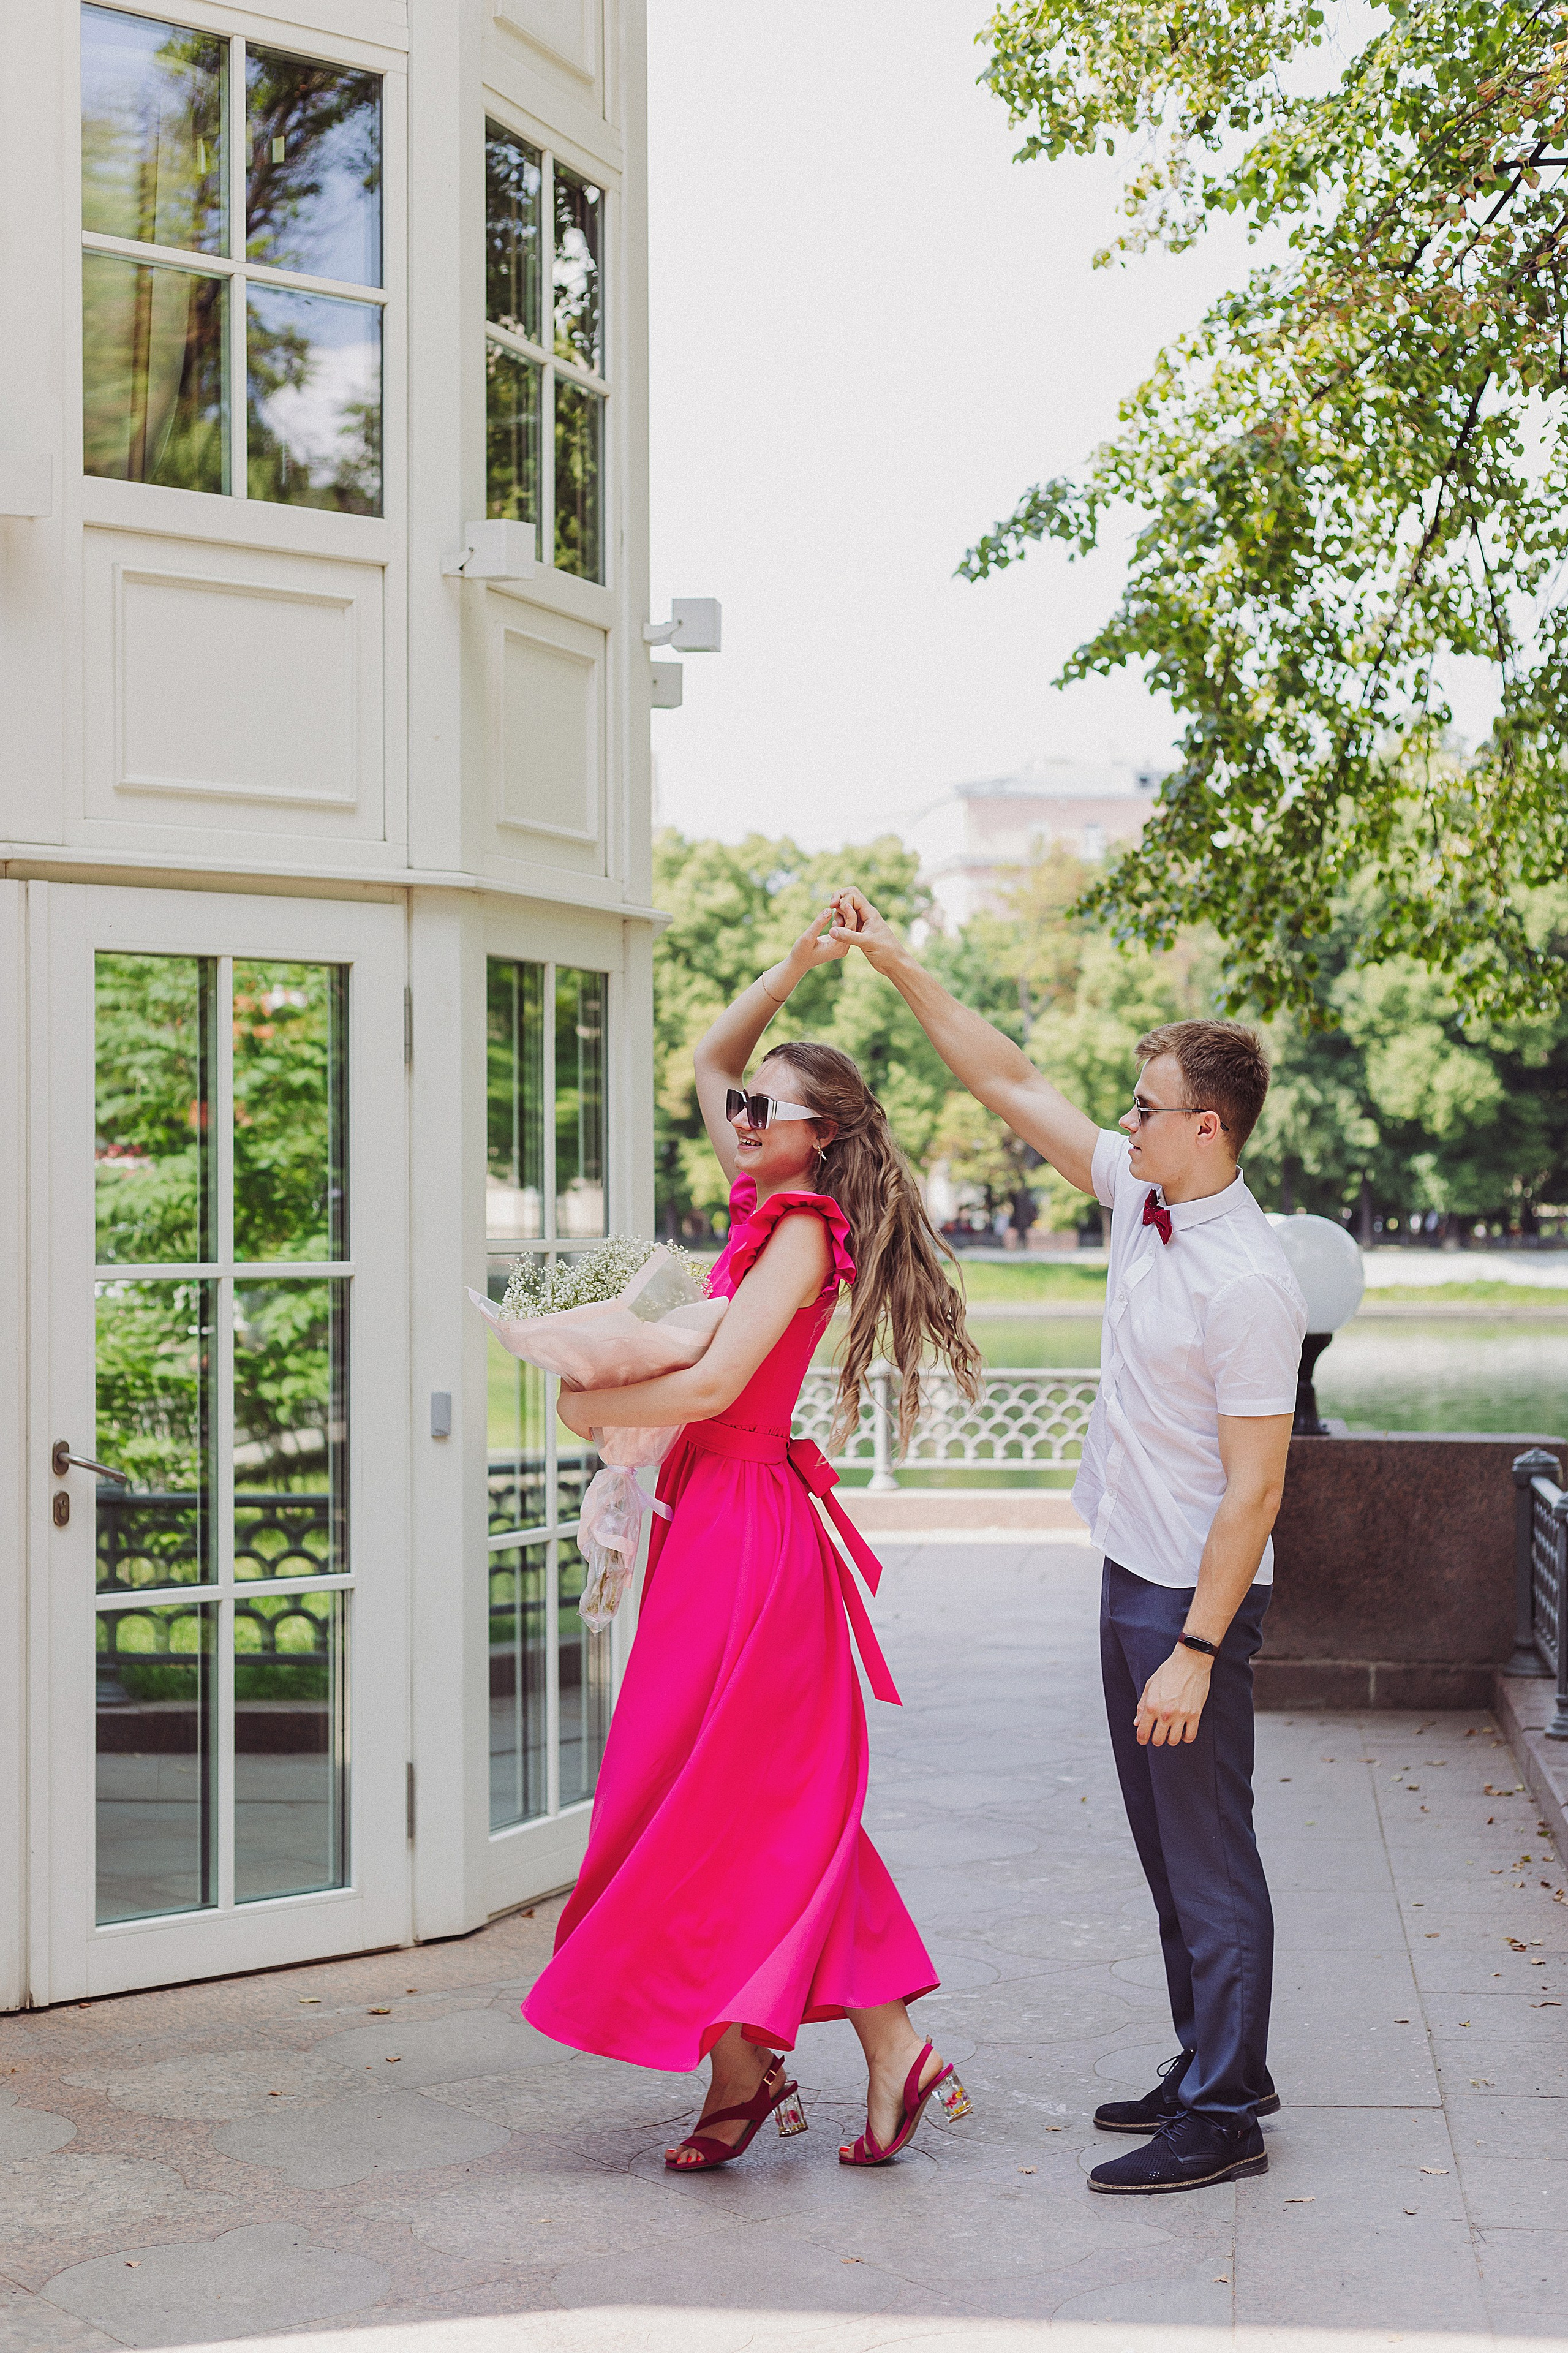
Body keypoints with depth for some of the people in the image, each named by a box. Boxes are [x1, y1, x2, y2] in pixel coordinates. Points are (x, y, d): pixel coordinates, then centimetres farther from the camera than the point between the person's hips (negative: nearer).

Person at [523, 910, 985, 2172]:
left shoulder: (803, 1229, -13)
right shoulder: (768, 1207, 11)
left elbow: (711, 1384, -22)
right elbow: (705, 1064, 23)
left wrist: (593, 1405, -7)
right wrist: (790, 972, 13)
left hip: (747, 1536, -9)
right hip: (717, 1524, 9)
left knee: (711, 1806, -1)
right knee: (791, 1808, 11)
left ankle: (742, 2063, 9)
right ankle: (893, 2051, 16)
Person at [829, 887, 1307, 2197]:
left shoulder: (1248, 1285, -23)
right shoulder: (1140, 1200, 3)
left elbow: (1254, 1488, -23)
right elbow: (1013, 1086, 11)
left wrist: (1195, 1651, -23)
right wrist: (903, 969, 7)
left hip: (1196, 1596, -9)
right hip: (1133, 1576, 9)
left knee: (1209, 1857, -1)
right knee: (1166, 1844, 18)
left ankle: (1222, 2119, 8)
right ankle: (1213, 2067, 30)